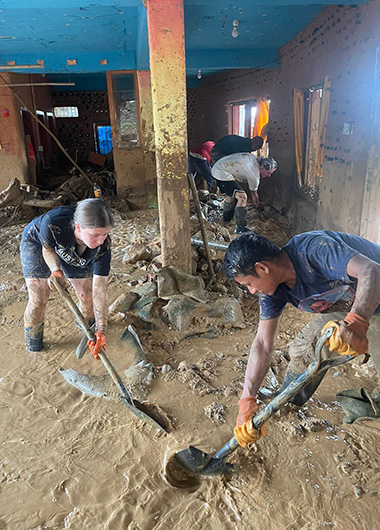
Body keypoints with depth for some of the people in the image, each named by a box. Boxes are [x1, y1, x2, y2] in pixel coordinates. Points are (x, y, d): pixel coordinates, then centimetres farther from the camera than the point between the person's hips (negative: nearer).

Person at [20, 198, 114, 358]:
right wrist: (56, 269, -41)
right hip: (37, 242, -2)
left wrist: (101, 329, -39)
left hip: (72, 251, 2)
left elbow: (99, 290, -34)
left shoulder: (102, 248, -38)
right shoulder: (53, 223, -45)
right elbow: (47, 248, -21)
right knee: (38, 298, -7)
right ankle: (32, 340, 22)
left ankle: (86, 322, 37)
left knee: (87, 295, 1)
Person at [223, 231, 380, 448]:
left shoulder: (313, 248, -36)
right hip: (345, 309, 6)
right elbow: (263, 344, -12)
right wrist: (247, 401, -17)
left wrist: (355, 323, -62)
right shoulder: (272, 288, -12)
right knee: (302, 350, 3)